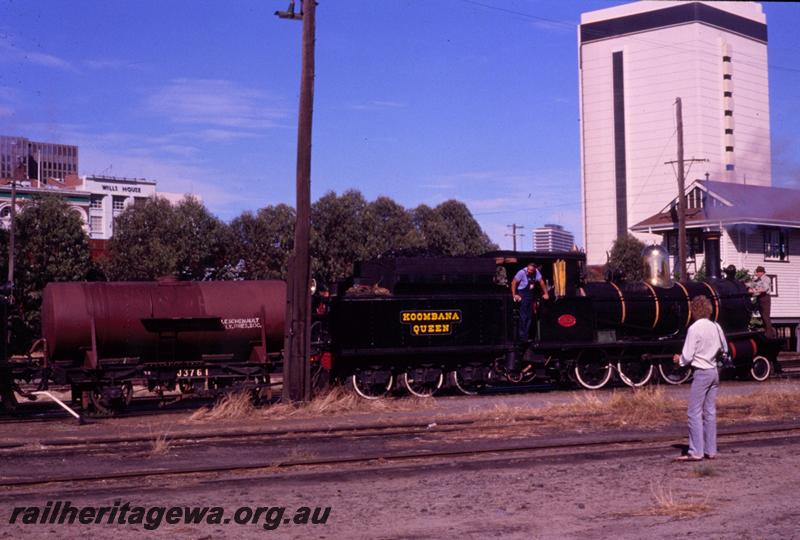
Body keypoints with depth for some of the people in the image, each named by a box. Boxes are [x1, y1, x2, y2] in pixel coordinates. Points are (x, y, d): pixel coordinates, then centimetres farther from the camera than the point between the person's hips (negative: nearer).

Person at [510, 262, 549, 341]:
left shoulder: (536, 272, -6)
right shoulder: (522, 272, -19)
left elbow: (541, 282, 5)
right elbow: (514, 282, -15)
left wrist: (545, 293, 4)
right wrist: (514, 295, -19)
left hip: (531, 295, 6)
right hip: (522, 294, -6)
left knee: (530, 315, 9)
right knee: (523, 316, -9)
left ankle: (527, 334, 19)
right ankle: (522, 335, -4)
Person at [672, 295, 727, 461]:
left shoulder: (694, 328, -15)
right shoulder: (716, 327, 6)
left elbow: (687, 357, -15)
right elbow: (724, 349, 16)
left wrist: (679, 359, 5)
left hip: (701, 373, -7)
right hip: (714, 372, 7)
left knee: (694, 412, -3)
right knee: (710, 412, 11)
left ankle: (696, 452, -5)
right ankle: (710, 450, 14)